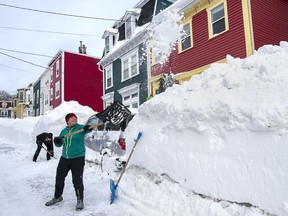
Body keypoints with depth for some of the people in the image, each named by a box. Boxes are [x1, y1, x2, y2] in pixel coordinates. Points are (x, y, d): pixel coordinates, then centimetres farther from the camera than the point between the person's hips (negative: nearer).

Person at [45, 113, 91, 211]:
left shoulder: (80, 128, -6)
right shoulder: (64, 131, 9)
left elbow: (88, 128, -26)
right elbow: (59, 144, 13)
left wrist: (88, 128, -49)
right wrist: (56, 141, -9)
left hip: (78, 158, -5)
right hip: (65, 158, 6)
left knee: (77, 180, -4)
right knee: (59, 178, 15)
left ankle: (80, 200, 14)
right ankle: (57, 197, 38)